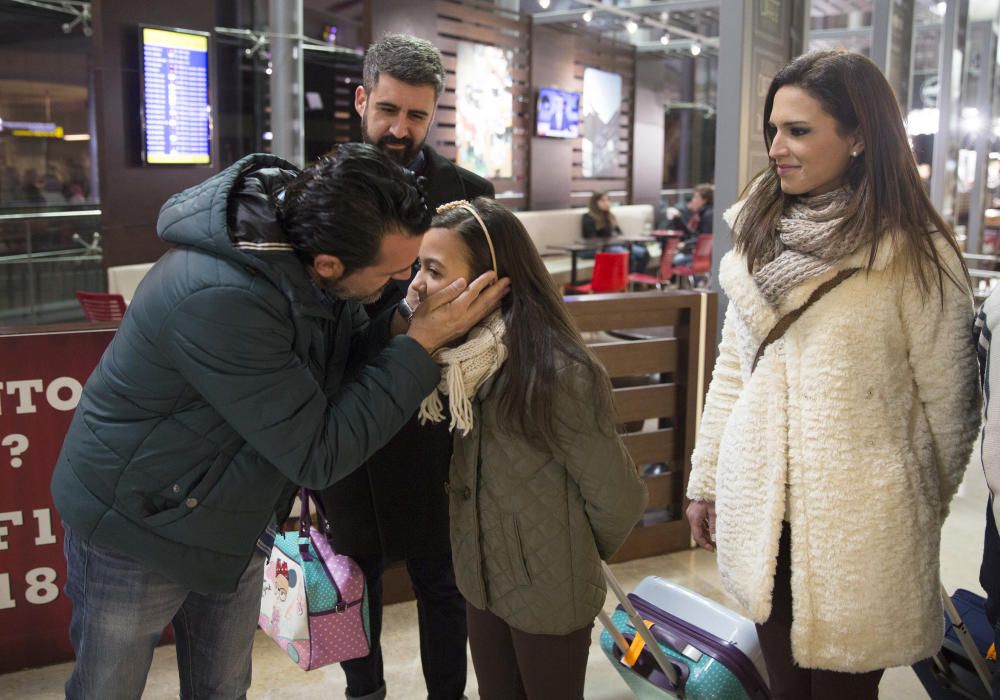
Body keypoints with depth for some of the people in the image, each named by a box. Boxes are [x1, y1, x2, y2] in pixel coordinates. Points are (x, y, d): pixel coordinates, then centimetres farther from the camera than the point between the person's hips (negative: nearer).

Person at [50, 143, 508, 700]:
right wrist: (420, 343, -30)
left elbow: (339, 358, 1)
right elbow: (319, 455, -31)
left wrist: (398, 329, -19)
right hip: (138, 525, -6)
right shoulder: (218, 300, -37)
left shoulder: (309, 222, -14)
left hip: (237, 519, 6)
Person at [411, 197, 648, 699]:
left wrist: (576, 559, -1)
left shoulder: (556, 371, -28)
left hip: (549, 594, -6)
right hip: (482, 579, 6)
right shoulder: (460, 353, -6)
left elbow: (617, 498, -17)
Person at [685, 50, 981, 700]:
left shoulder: (915, 253, -10)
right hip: (760, 509, 5)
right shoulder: (761, 236, 5)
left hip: (858, 523, -4)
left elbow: (946, 399, -4)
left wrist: (923, 511, 6)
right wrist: (705, 480, 13)